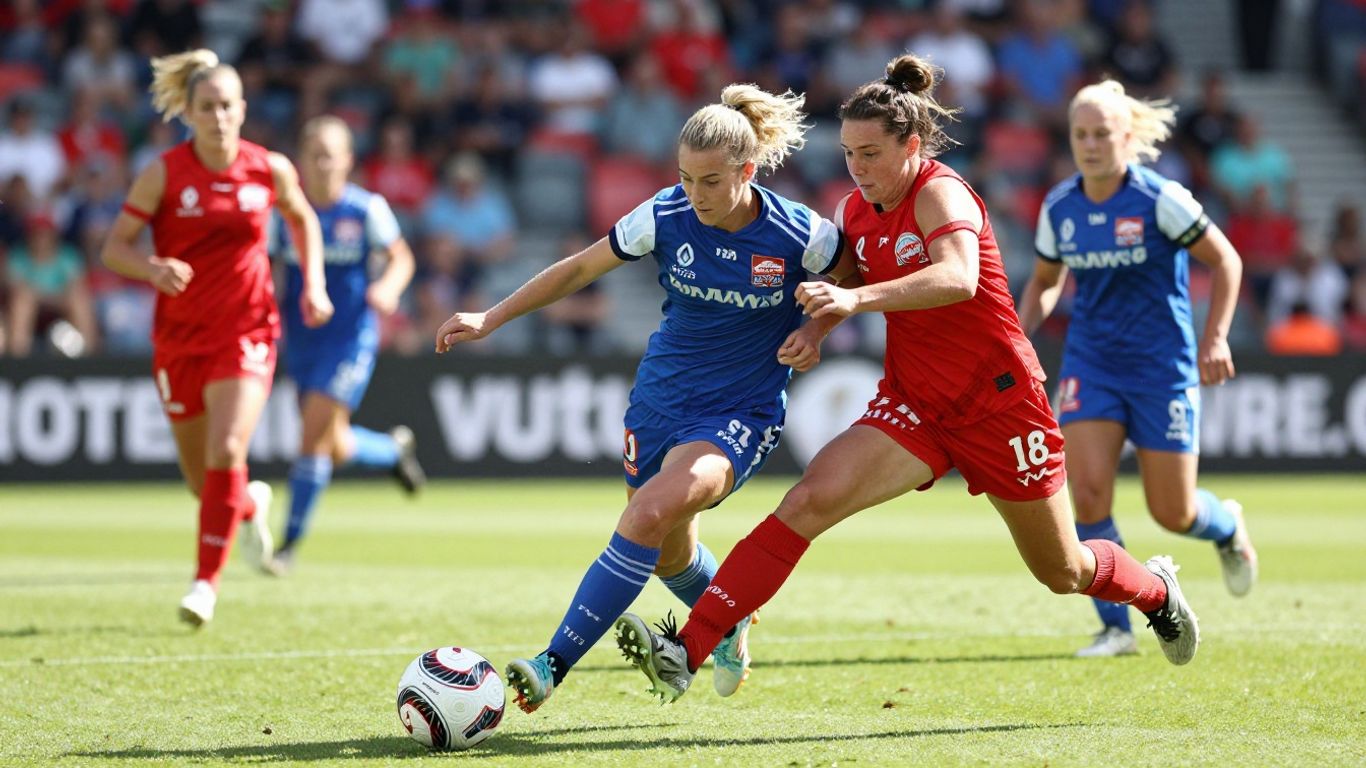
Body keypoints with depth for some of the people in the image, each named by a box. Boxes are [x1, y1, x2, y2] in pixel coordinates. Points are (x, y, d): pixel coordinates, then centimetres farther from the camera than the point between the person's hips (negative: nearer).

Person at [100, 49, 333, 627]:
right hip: (180, 337, 1)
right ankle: (252, 505, 46)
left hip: (246, 333, -1)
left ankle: (206, 581, -13)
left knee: (226, 454, -22)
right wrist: (153, 268, -27)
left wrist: (314, 285, 6)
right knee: (202, 481, 10)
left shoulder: (270, 169, -3)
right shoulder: (164, 173, -8)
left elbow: (302, 219, 18)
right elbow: (114, 247, -7)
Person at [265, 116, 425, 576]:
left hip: (351, 338, -4)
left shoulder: (367, 209, -6)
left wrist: (387, 287, -18)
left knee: (315, 433, -15)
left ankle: (291, 542, -6)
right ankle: (395, 450, 44)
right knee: (336, 449, 10)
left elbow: (401, 258, 3)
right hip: (302, 342, 4)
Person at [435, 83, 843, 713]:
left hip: (739, 416, -4)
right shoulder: (666, 217, -11)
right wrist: (492, 318, -3)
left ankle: (553, 665, -26)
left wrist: (816, 330, -13)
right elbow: (580, 268, 2)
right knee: (669, 555, 14)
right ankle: (730, 623, 50)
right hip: (661, 397, 4)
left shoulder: (801, 236, -17)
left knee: (651, 513, -27)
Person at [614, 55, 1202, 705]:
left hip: (999, 402, -5)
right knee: (810, 500, -21)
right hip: (913, 405, 5)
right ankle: (685, 652, -29)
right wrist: (817, 322, -2)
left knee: (1063, 572, 12)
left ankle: (1156, 590, 48)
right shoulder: (856, 212, 1)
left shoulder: (940, 193, -19)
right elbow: (842, 276, 22)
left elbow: (959, 278, -40)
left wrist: (857, 299, -52)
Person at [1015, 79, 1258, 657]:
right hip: (1090, 364, 3)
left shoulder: (1160, 200, -13)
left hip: (1161, 365, -3)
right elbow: (1045, 282, 16)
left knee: (1172, 513, 1)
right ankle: (1115, 627, -1)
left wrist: (1215, 338, -13)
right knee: (1087, 493, -15)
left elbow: (1225, 261, -5)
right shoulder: (1058, 208, 0)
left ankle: (1226, 527, 39)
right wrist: (1019, 336, 0)